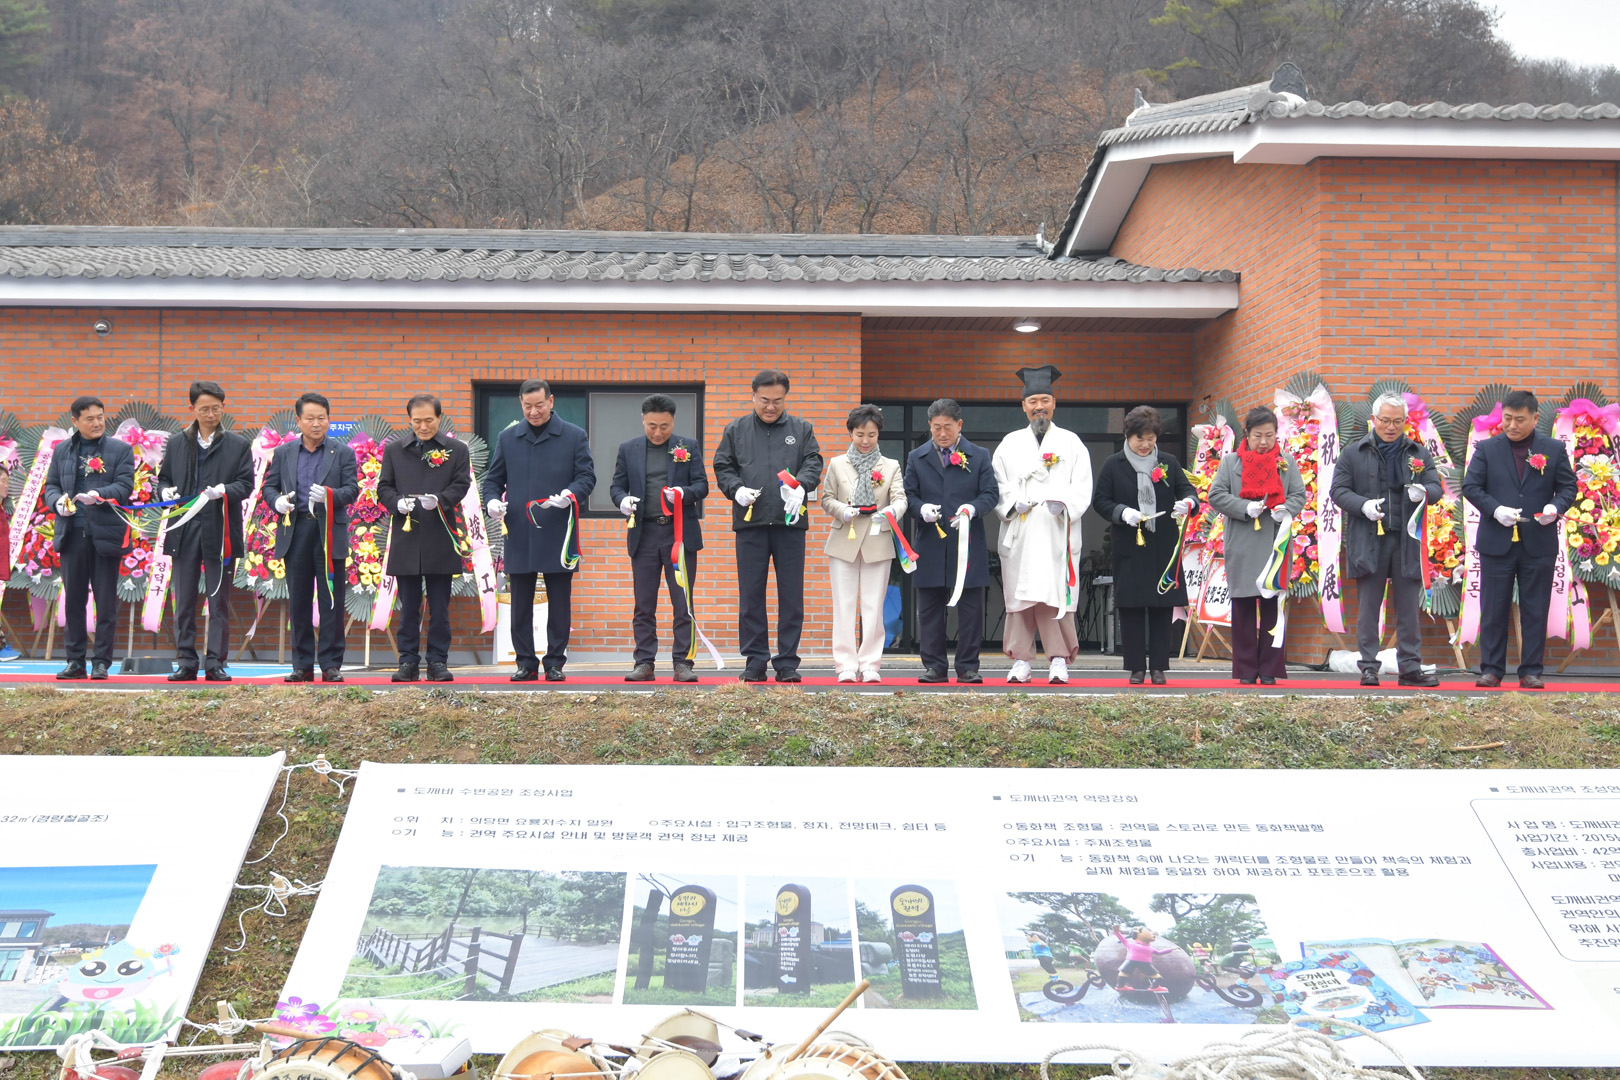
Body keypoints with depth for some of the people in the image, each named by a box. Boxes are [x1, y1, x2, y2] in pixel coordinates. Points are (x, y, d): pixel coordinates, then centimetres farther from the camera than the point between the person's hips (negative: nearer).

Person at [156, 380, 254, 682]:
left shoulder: (238, 445, 6)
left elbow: (246, 484, 0)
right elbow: (163, 478, 16)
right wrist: (165, 491, -6)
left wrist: (224, 490, -19)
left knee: (219, 602, 2)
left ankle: (216, 663, 6)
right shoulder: (176, 443, 13)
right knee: (184, 602, 4)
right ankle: (186, 662, 10)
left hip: (220, 532, -2)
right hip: (184, 531, 2)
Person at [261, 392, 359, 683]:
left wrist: (330, 495, -20)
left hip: (330, 532, -2)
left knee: (331, 601, -2)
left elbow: (352, 490, 0)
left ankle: (331, 664, 4)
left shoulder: (343, 453, 7)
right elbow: (268, 486, 12)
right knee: (298, 602, 5)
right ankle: (303, 665, 11)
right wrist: (277, 501, -10)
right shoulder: (283, 453, 13)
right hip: (295, 532, 2)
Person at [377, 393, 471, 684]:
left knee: (439, 606, 2)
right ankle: (409, 662, 10)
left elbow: (461, 485, -2)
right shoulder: (394, 450, 11)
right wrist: (398, 503, -13)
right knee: (408, 606, 5)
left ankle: (438, 661, 9)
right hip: (406, 540, 1)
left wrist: (439, 501, -21)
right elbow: (384, 487, 8)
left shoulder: (457, 450, 6)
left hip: (441, 540, -1)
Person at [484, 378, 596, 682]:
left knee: (559, 605, 2)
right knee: (520, 605, 5)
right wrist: (493, 500, -8)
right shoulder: (507, 438, 11)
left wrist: (569, 495, -20)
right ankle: (526, 663, 12)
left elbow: (587, 476, 0)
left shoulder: (574, 437, 5)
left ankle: (555, 663, 10)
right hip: (519, 535, 2)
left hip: (558, 535, -2)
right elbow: (493, 478, 14)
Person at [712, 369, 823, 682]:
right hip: (750, 522, 0)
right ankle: (755, 661, 9)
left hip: (790, 522, 0)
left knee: (791, 596, 1)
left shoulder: (801, 430, 12)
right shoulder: (736, 430, 12)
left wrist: (801, 486, -18)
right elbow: (722, 467, 9)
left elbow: (813, 463, 2)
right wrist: (736, 490, -10)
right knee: (751, 596, 2)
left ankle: (787, 662, 7)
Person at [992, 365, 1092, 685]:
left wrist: (1064, 504, -15)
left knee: (1056, 594, -8)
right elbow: (997, 484, 10)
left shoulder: (1071, 443, 11)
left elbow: (1082, 487, 4)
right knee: (1019, 594, 0)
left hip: (1057, 532, -2)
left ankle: (1059, 659, -4)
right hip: (1019, 533, 2)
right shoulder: (1010, 444, 16)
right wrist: (1013, 503, -9)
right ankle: (1020, 661, 3)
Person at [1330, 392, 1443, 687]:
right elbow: (1339, 490, 4)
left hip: (1407, 541, 2)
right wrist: (1363, 505, -15)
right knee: (1368, 608, 3)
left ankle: (1410, 668, 10)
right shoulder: (1354, 454, 6)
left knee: (1408, 608, 5)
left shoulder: (1418, 454, 11)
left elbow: (1436, 486, 7)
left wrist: (1424, 492, -17)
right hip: (1368, 541, -1)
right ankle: (1369, 667, 8)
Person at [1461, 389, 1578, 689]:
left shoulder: (1554, 449, 6)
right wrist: (1495, 509, -16)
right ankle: (1492, 669, 11)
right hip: (1497, 543, 0)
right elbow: (1470, 486, 0)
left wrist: (1556, 507, -15)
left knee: (1535, 612, 4)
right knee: (1493, 610, 4)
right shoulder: (1487, 449, 4)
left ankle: (1531, 671, 10)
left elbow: (1568, 487, 6)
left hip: (1539, 544, 0)